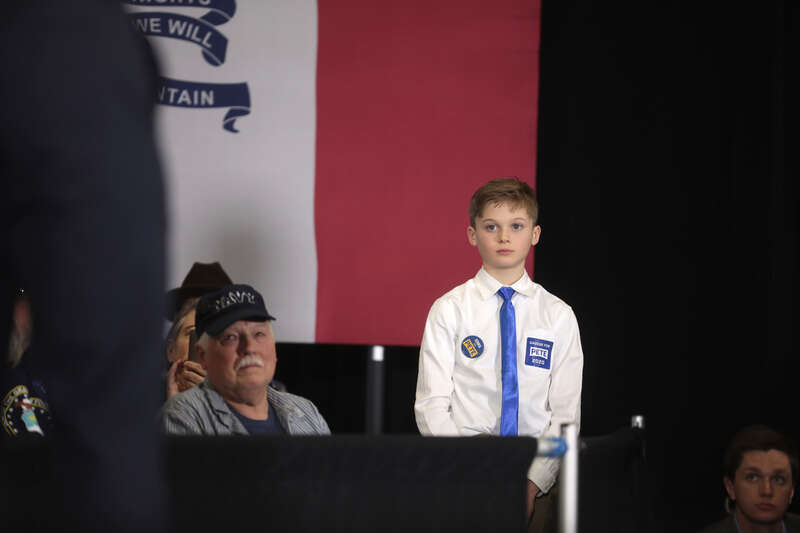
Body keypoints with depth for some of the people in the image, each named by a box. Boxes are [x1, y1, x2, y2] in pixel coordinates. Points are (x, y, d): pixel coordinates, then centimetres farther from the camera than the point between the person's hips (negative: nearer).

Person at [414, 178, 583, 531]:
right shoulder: (449, 310, 4)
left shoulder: (558, 316, 9)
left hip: (536, 474, 1)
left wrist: (534, 481, -10)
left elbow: (566, 413, 4)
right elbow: (432, 407, -1)